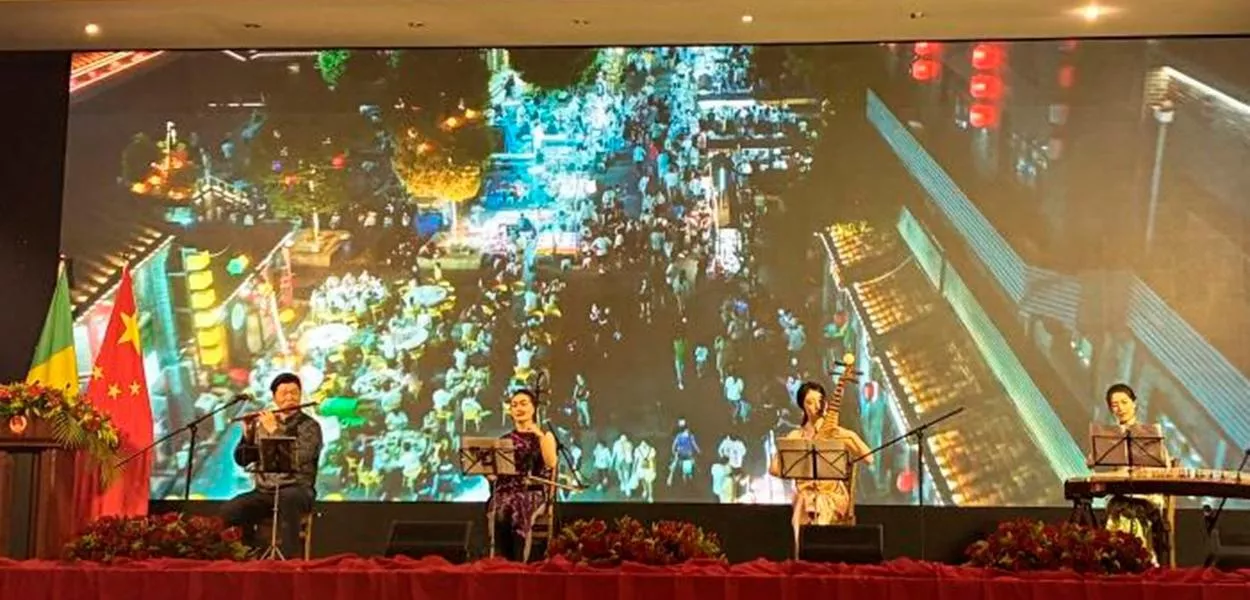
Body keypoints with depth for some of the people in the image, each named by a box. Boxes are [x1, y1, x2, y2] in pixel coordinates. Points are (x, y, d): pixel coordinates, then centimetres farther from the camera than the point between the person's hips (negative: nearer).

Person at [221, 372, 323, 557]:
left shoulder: (310, 426, -1)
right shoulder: (261, 423, 13)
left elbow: (298, 459, -18)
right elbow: (242, 460, 10)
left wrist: (275, 431, -16)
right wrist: (247, 434, -7)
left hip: (297, 491, -4)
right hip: (263, 492, 4)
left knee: (287, 498, -39)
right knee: (229, 511, -23)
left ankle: (290, 558, -34)